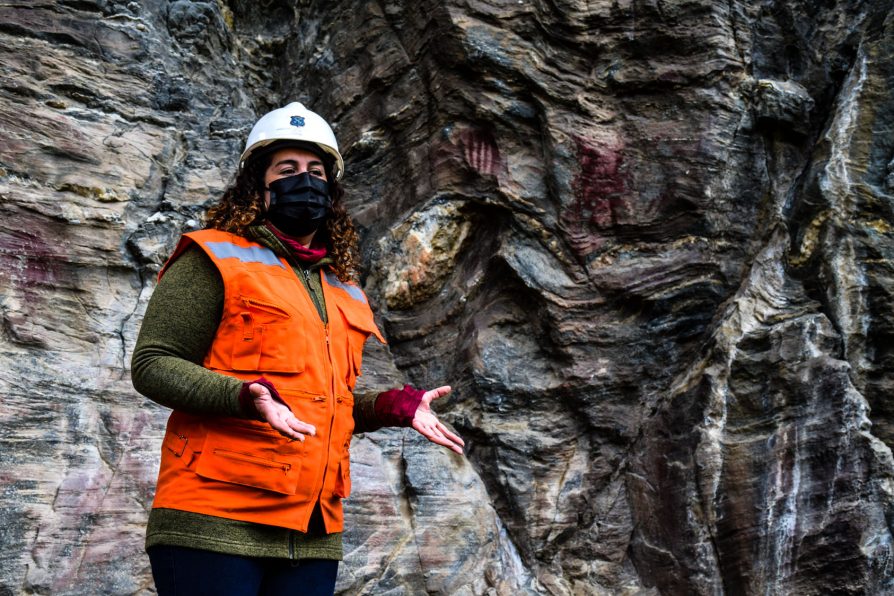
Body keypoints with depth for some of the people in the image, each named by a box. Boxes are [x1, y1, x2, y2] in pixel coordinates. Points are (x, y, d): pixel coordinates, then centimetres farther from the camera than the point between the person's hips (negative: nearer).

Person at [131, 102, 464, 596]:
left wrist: (394, 406, 8)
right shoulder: (216, 259, 2)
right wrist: (247, 397, -21)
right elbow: (151, 364, -6)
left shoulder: (344, 290, 20)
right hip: (216, 520, -6)